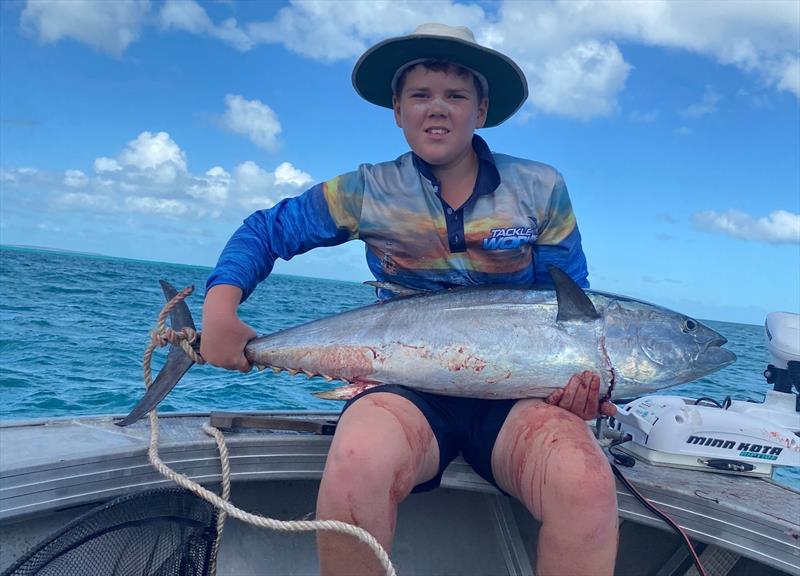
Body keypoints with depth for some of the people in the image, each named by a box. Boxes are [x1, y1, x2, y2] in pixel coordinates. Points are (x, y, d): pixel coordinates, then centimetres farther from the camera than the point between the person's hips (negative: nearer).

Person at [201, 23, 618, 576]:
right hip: (407, 388, 0)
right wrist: (220, 310, -4)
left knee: (587, 486, -33)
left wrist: (582, 376, -10)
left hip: (515, 391, 1)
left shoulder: (541, 189, 5)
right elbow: (265, 232, 12)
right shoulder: (368, 192, 5)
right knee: (354, 472, -35)